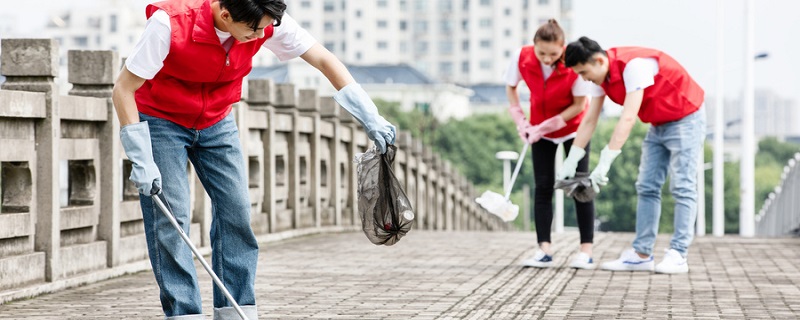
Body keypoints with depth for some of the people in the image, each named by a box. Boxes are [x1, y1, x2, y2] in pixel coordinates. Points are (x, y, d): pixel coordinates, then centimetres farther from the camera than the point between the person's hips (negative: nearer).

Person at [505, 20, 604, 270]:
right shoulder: (522, 58, -21)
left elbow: (579, 105, -18)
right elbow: (510, 88, 0)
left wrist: (545, 127, -21)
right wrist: (521, 122, -7)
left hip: (572, 128, -3)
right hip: (540, 131, 3)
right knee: (543, 187, -2)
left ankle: (586, 251, -4)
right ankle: (544, 251, -3)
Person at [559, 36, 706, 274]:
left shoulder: (633, 65, -29)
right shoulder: (603, 76, -3)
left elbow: (628, 119, -34)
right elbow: (589, 120, 3)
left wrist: (604, 163, -35)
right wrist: (570, 162, -2)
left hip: (685, 119, -9)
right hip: (659, 125, 9)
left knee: (682, 187, -11)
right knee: (647, 188, 3)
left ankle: (677, 256, -13)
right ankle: (641, 254, 2)